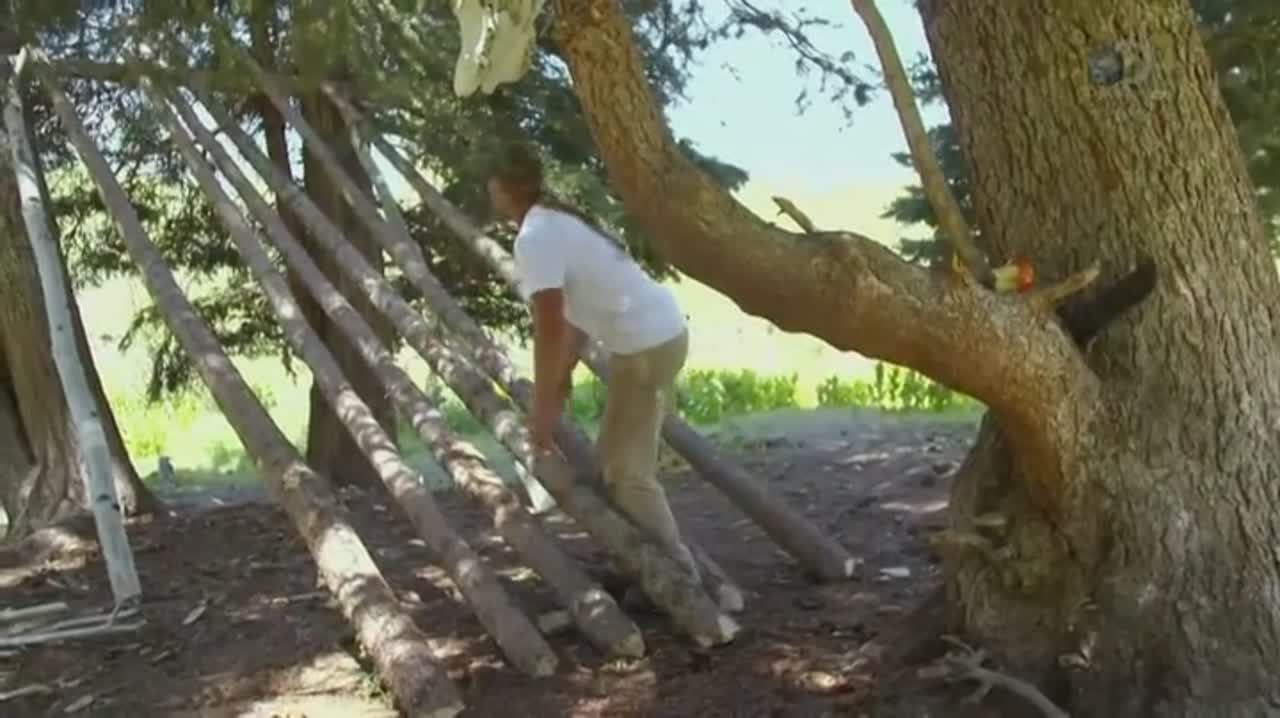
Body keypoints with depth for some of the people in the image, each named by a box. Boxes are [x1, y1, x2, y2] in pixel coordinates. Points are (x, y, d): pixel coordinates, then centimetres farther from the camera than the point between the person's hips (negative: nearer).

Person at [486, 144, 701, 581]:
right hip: (661, 332, 10)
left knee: (628, 473, -1)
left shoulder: (534, 237, -17)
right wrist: (562, 378, 18)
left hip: (647, 345, -10)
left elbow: (549, 328, -21)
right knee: (617, 458, 19)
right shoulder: (558, 222, 14)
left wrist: (542, 408, -14)